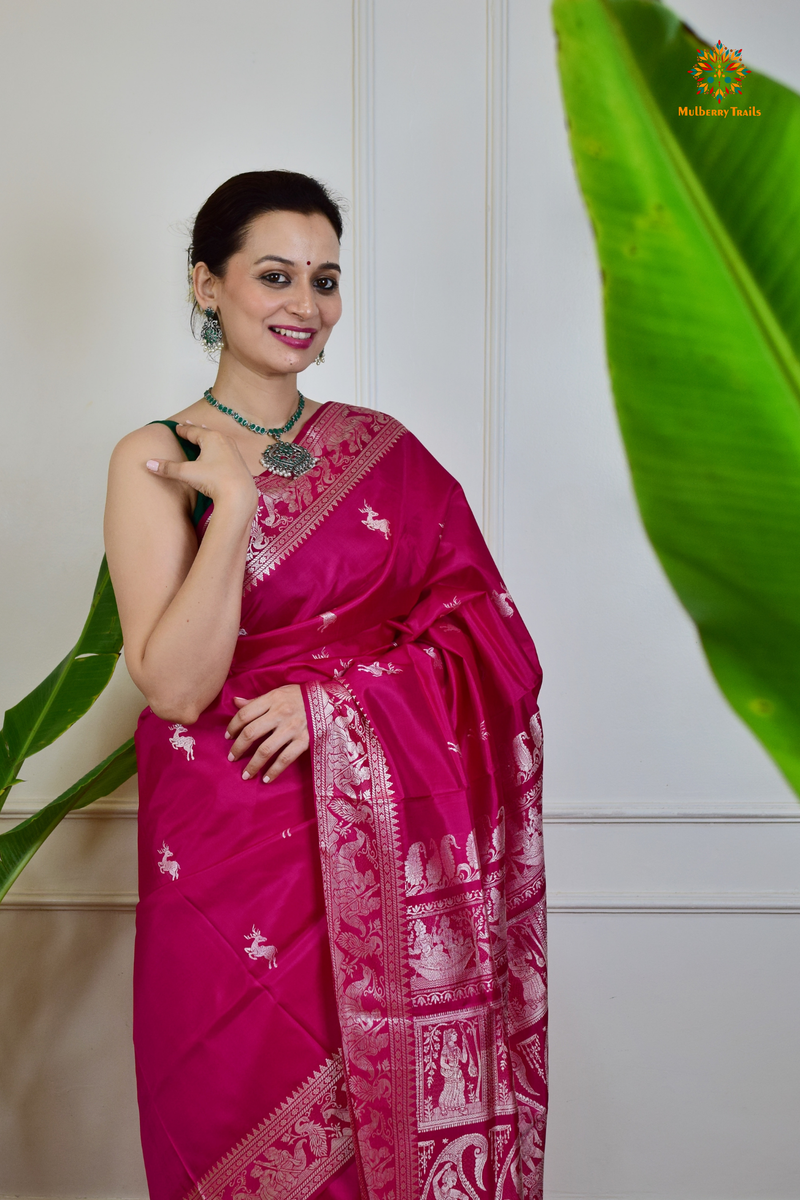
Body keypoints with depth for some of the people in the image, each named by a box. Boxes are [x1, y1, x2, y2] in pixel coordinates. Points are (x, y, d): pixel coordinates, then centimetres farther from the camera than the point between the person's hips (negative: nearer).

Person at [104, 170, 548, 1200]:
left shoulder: (385, 450, 6)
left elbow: (486, 638, 0)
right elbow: (175, 687, -12)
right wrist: (235, 498, -18)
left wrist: (338, 698, -14)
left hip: (384, 861, 3)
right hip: (232, 861, -2)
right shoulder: (155, 460, -3)